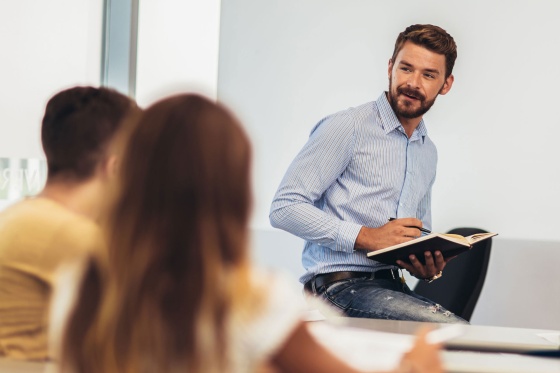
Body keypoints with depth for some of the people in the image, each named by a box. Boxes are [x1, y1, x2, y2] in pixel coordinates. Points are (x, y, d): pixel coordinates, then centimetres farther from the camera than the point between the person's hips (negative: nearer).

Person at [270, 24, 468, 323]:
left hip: (392, 286, 7)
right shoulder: (347, 128, -2)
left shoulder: (428, 152, 22)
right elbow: (284, 208, -9)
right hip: (340, 285, -7)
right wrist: (366, 237, -16)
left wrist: (429, 268, 7)